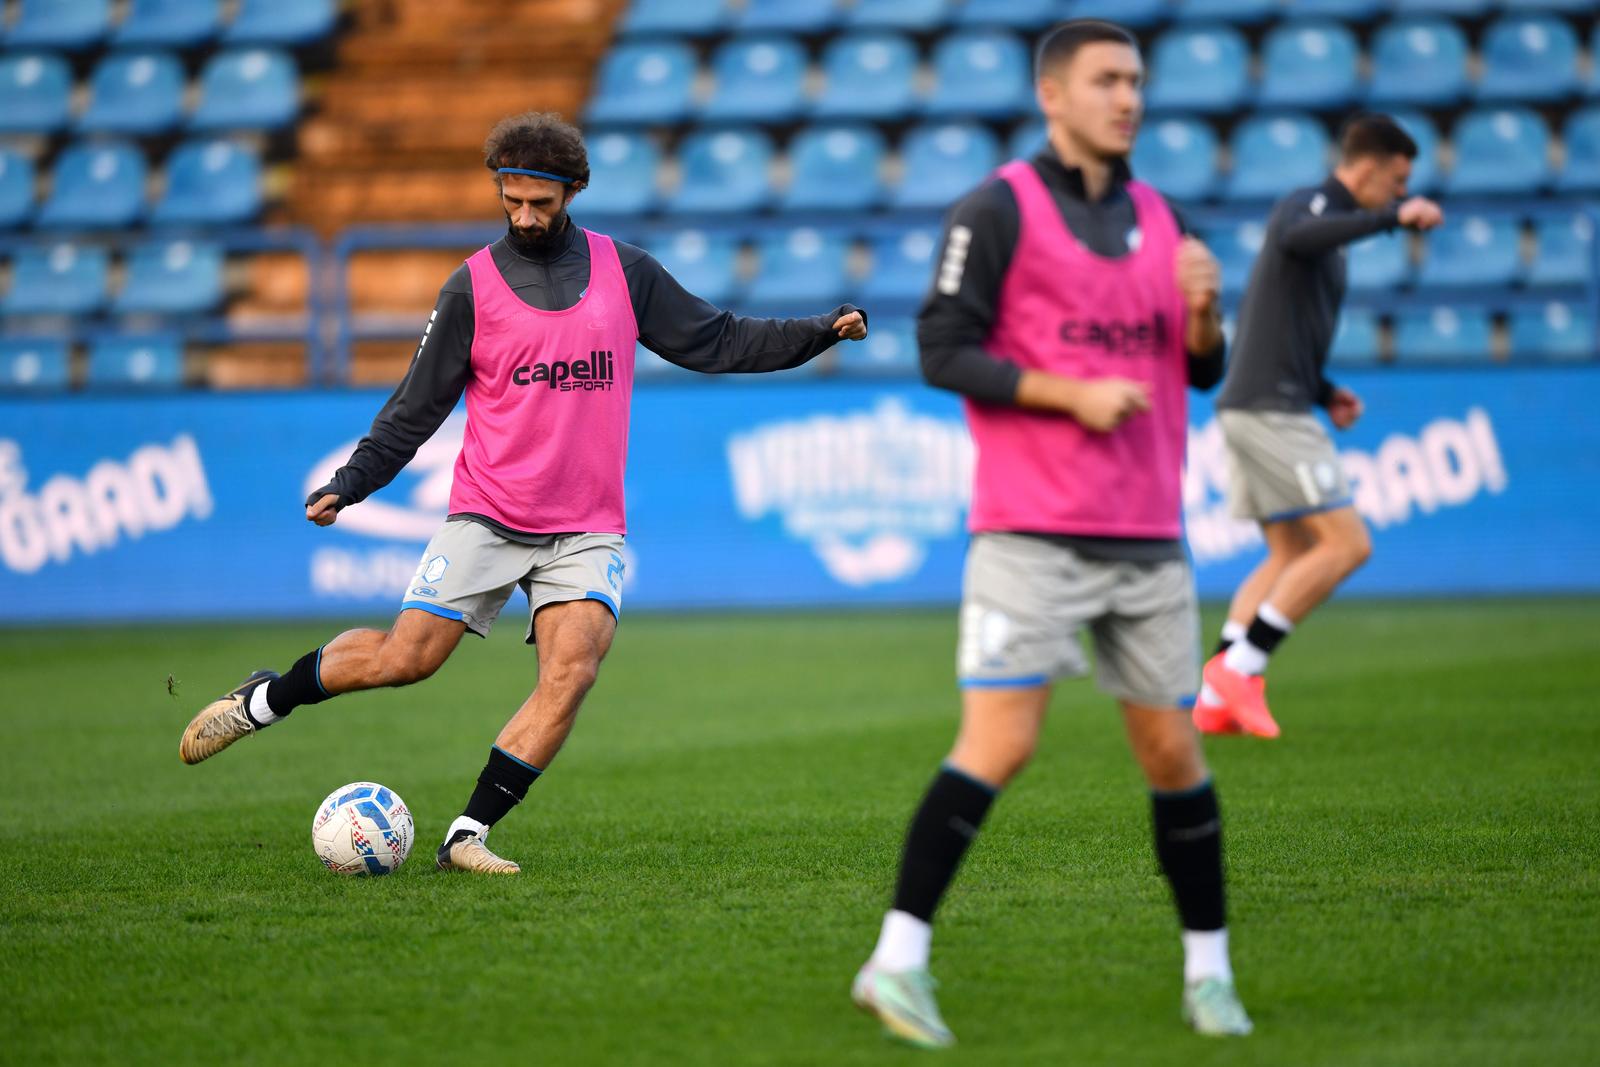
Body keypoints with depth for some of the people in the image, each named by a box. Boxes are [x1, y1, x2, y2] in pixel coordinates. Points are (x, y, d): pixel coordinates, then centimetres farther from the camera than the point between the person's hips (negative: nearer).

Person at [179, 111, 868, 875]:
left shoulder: (625, 272, 6)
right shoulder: (473, 287, 0)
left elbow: (718, 342, 13)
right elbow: (417, 407, 3)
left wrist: (822, 331, 4)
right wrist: (348, 484, -6)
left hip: (586, 531, 2)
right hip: (485, 517, -2)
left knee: (571, 672, -19)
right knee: (404, 657, -10)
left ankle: (467, 835, -12)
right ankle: (261, 702, 16)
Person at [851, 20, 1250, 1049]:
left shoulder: (1159, 218, 15)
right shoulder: (1000, 210, -3)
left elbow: (1203, 370, 18)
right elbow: (944, 350, -8)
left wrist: (1205, 309, -3)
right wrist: (1074, 395, -16)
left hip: (1149, 538, 5)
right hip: (1033, 533, -5)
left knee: (1173, 750, 6)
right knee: (1000, 740, -13)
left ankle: (1208, 971, 18)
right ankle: (898, 959, -8)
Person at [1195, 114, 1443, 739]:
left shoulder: (1323, 220, 23)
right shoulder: (1306, 206, -7)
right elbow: (1297, 238, -35)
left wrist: (1323, 393, 17)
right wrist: (1392, 217, -38)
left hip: (1259, 410, 10)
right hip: (1270, 410, -10)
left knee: (1292, 555, 15)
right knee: (1347, 544, -11)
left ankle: (1216, 698, 11)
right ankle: (1240, 665, -11)